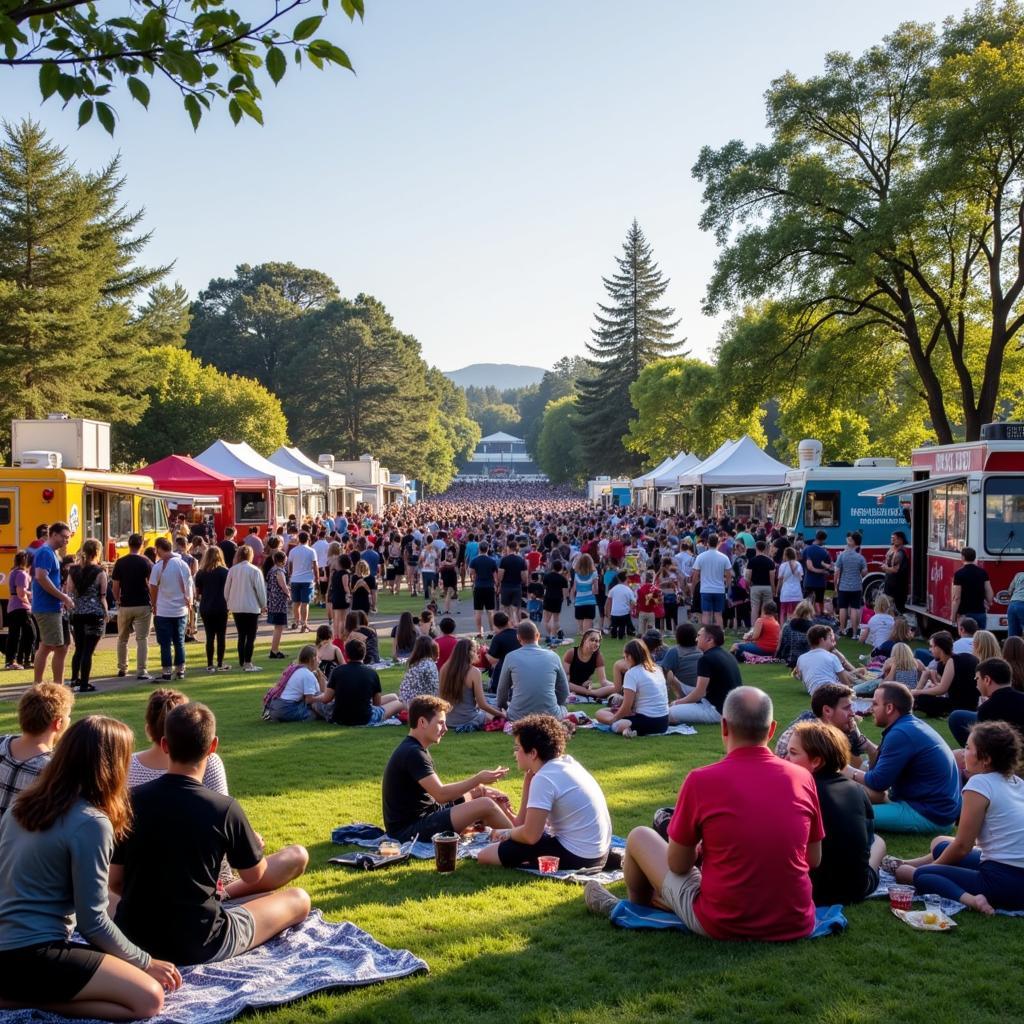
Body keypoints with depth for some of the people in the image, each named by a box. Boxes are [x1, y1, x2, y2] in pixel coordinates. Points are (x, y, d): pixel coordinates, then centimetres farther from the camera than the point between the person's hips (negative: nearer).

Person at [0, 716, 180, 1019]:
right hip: (31, 956, -9)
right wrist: (146, 963, -1)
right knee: (148, 998, -10)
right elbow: (92, 922, -14)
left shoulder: (26, 803, 7)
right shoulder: (91, 823, -16)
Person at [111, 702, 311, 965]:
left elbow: (115, 882, 2)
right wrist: (254, 847, 22)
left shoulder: (132, 800, -7)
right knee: (298, 900, 18)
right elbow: (255, 877, 0)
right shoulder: (224, 808, -17)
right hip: (198, 945, -6)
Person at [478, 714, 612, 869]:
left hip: (576, 856, -10)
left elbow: (531, 836, -20)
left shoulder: (544, 779, -18)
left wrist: (508, 834, -1)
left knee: (484, 855, -8)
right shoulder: (566, 762, 9)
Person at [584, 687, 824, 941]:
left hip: (722, 926, -4)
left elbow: (678, 866, -4)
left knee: (640, 838, 17)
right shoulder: (802, 778, -6)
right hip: (795, 926, 4)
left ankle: (636, 908, 44)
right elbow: (814, 860, 7)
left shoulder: (701, 780, -14)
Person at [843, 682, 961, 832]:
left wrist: (847, 771, -1)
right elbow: (881, 765, 13)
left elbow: (878, 782, -15)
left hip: (931, 814, -9)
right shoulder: (912, 724, 10)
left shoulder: (901, 734, -20)